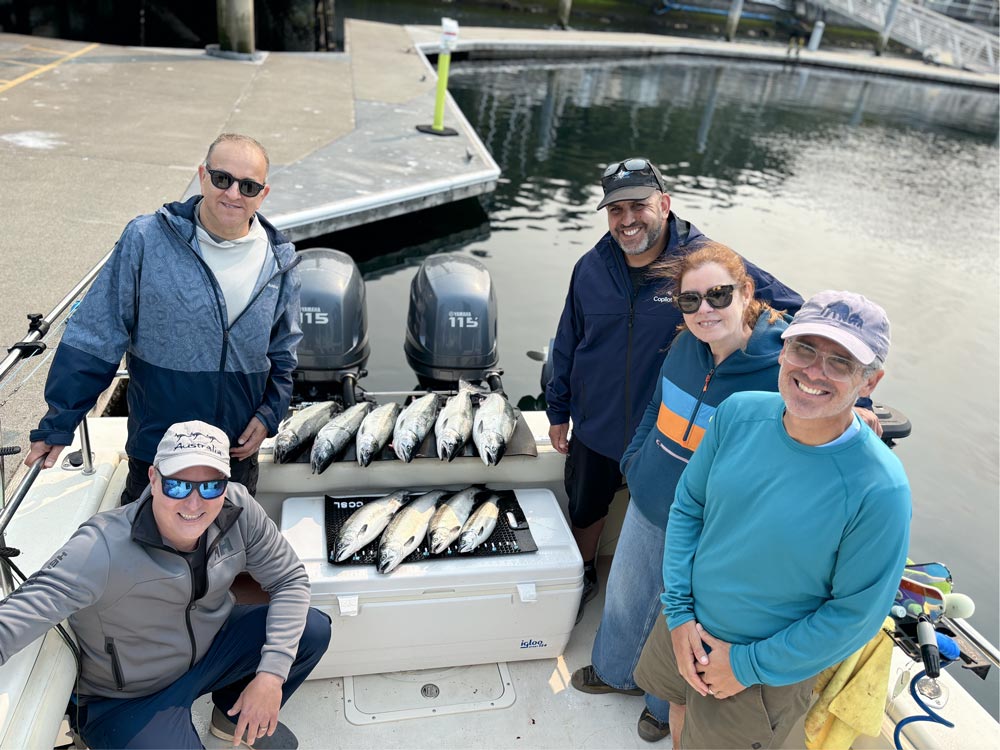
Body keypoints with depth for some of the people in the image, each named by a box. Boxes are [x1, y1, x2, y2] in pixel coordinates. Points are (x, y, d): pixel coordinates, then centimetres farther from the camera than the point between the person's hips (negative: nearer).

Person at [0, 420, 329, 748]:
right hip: (126, 700, -5)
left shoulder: (238, 508, -20)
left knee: (313, 630, -12)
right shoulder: (102, 550, -33)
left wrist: (272, 672, -21)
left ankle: (237, 715, 16)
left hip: (211, 647, 5)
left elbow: (290, 579, -12)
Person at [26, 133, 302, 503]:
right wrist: (58, 424, -7)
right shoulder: (145, 240, -13)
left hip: (239, 449, 3)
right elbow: (94, 338, -9)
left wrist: (269, 413, -2)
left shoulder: (279, 263, -3)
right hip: (155, 448, -2)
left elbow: (284, 351, 9)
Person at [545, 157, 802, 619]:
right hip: (595, 428, 3)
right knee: (585, 510, 23)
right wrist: (558, 411, 9)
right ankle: (584, 576, 53)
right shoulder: (591, 268, -7)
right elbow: (568, 344, 4)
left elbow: (792, 310, -14)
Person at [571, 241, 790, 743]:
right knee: (624, 594, 26)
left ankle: (667, 703, 51)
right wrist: (635, 460, 7)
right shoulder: (686, 347, -8)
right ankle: (616, 671, 58)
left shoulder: (780, 375, -26)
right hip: (646, 507, 6)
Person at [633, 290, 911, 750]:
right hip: (686, 627, 4)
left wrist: (750, 666, -14)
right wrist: (679, 610, -7)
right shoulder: (738, 413, -15)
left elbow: (857, 614, -18)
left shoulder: (880, 491, -28)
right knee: (681, 711, 29)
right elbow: (687, 507, -4)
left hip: (765, 673, -4)